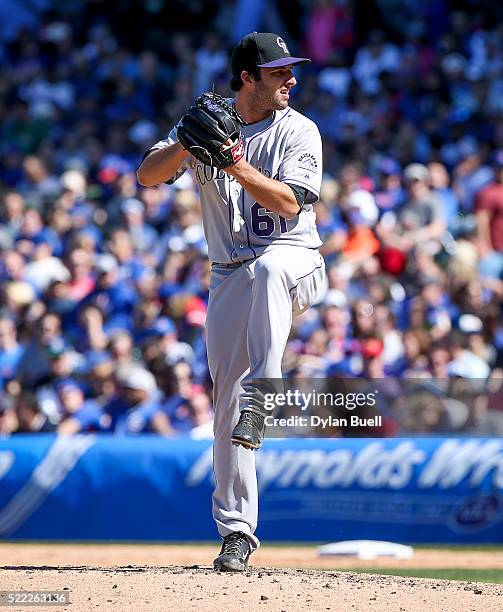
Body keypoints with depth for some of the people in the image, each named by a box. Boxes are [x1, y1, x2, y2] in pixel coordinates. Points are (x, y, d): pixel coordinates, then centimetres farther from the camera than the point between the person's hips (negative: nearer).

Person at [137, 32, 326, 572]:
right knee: (226, 402, -1)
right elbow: (148, 175, -4)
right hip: (229, 278, 3)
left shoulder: (298, 131, 0)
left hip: (292, 260, -3)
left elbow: (290, 202, -13)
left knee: (267, 268, -41)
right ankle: (236, 531, 5)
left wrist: (238, 166, -24)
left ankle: (262, 395, -42)